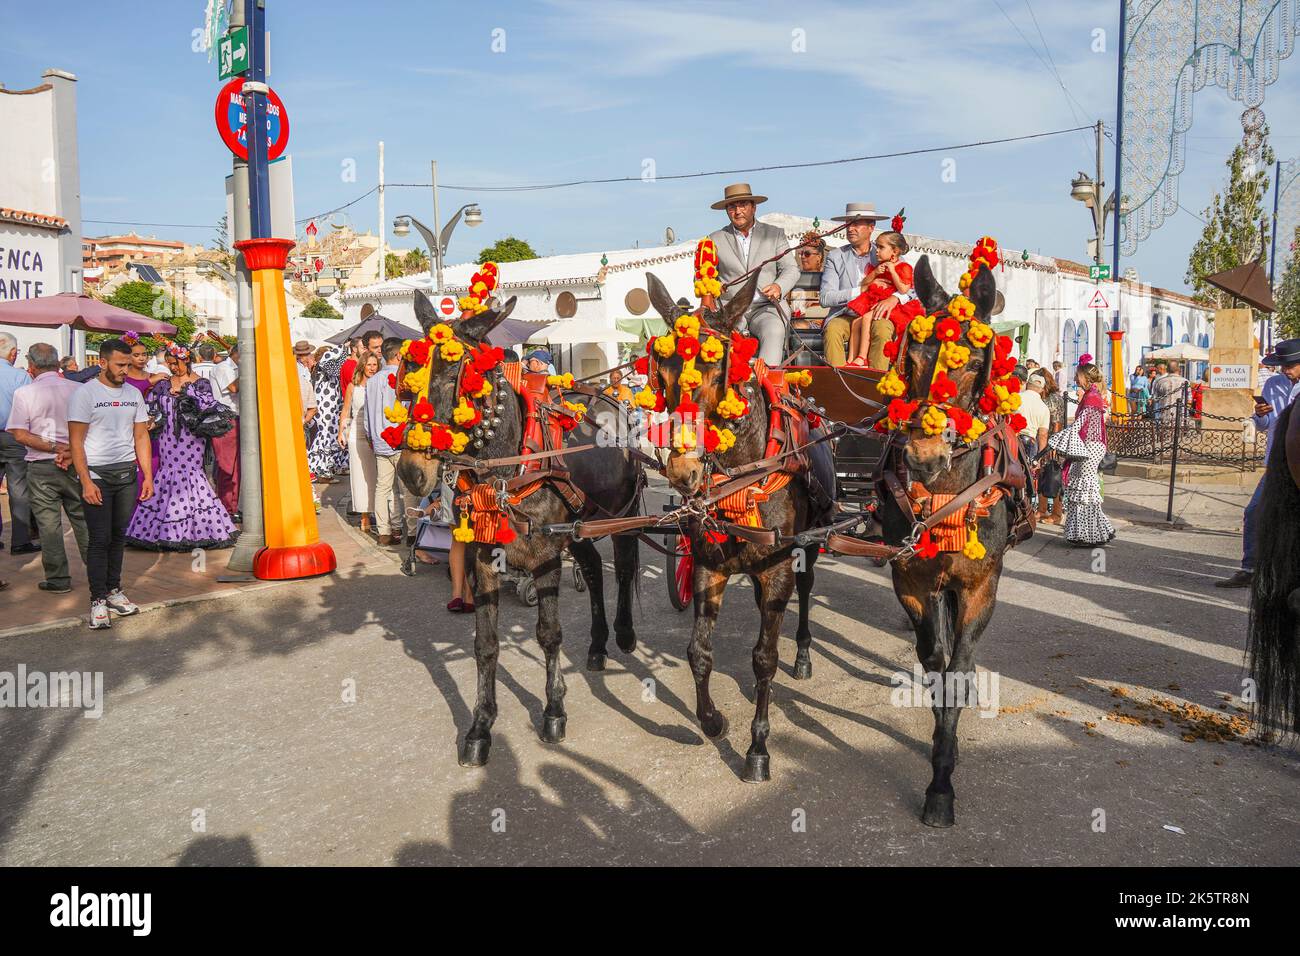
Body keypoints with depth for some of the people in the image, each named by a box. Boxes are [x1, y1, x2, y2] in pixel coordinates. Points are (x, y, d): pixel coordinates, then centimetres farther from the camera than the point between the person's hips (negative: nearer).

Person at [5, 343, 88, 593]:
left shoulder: (25, 393, -6)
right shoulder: (79, 390, -2)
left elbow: (20, 434, -11)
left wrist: (56, 447, -13)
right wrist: (71, 452, -8)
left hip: (41, 468, -2)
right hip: (76, 465, 2)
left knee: (49, 524, 6)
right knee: (82, 519, 12)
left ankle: (58, 578, 10)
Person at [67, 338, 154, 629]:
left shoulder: (133, 394, 10)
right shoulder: (84, 393, -6)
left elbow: (141, 436, 12)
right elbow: (76, 441, -8)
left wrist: (148, 476, 5)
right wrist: (87, 482, -14)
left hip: (127, 474, 4)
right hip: (97, 474, -4)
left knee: (119, 535, 9)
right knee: (99, 538, -4)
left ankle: (113, 590, 18)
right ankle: (98, 600, 2)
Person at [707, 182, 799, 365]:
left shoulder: (775, 235, 15)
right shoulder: (716, 240, 16)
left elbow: (791, 269, 10)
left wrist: (779, 287, -13)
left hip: (766, 307, 0)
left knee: (774, 331, -34)